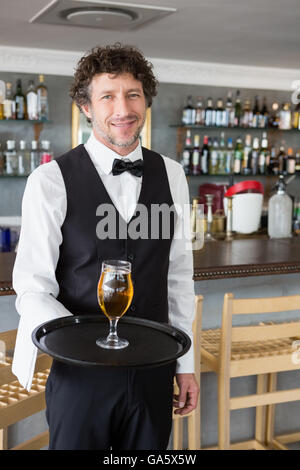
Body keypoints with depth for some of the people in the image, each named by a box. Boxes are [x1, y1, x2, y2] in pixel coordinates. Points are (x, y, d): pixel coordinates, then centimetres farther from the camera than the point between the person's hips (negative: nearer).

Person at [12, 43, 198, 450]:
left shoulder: (171, 176, 2)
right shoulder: (50, 181, -10)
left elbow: (179, 274, 7)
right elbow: (32, 289, -10)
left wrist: (185, 364, 9)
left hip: (153, 373, 4)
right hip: (81, 373, -3)